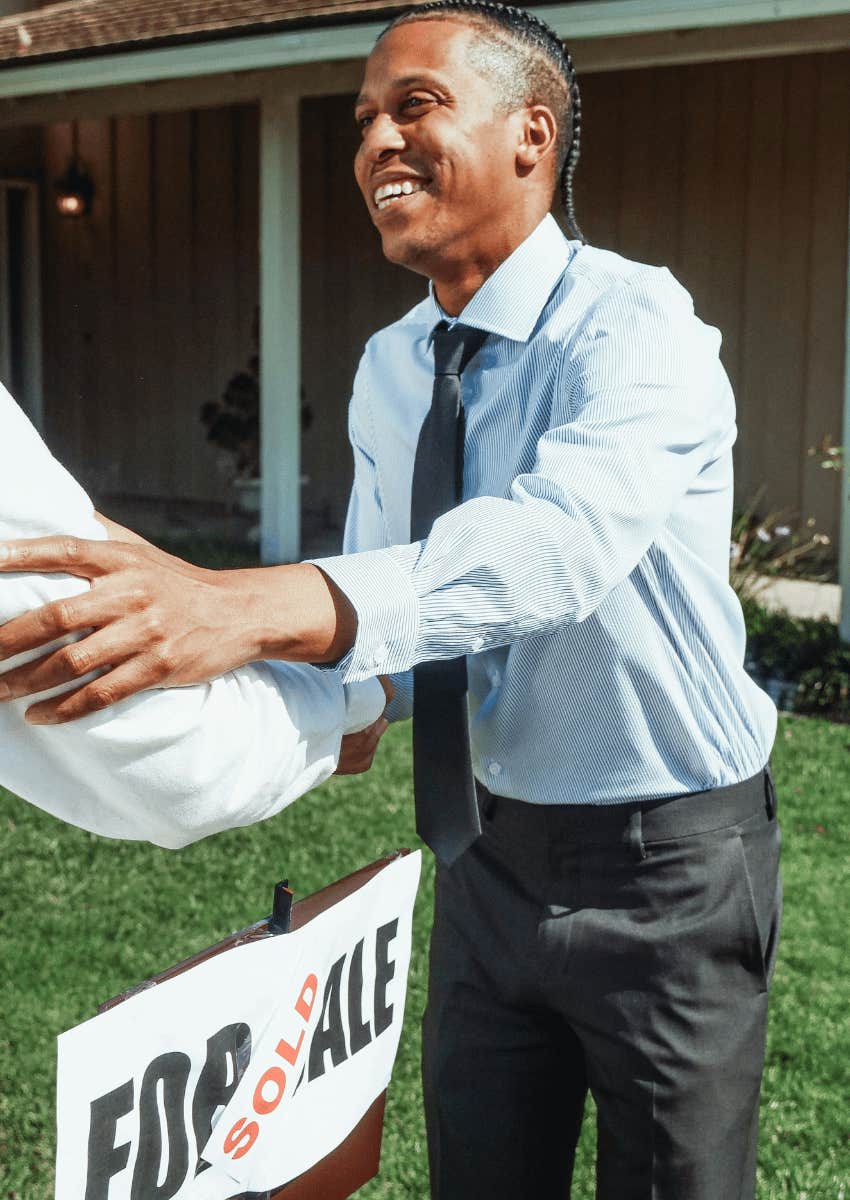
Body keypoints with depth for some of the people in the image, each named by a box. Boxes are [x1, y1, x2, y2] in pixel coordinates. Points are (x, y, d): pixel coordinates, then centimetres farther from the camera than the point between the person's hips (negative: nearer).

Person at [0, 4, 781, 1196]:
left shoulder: (636, 327, -21)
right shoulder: (387, 371, 2)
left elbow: (568, 535, -41)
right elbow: (388, 601, 6)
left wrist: (253, 604, -53)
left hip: (665, 870, -6)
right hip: (491, 856, 6)